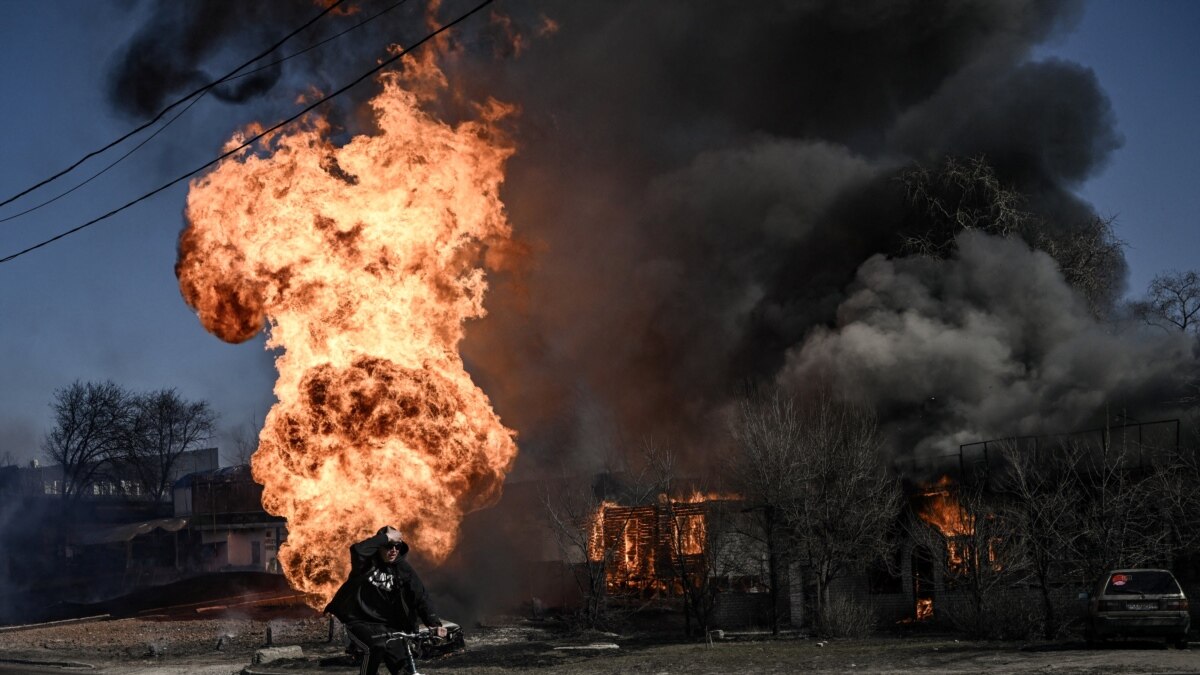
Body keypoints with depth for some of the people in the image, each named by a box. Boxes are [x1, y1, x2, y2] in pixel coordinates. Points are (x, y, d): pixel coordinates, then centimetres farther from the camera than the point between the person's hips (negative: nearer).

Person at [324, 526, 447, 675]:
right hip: (360, 622, -3)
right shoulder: (367, 562, -10)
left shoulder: (403, 569, -2)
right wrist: (386, 537, -29)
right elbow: (357, 550, -35)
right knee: (378, 645, -33)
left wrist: (435, 623, -21)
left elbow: (420, 597, -8)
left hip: (388, 625, 4)